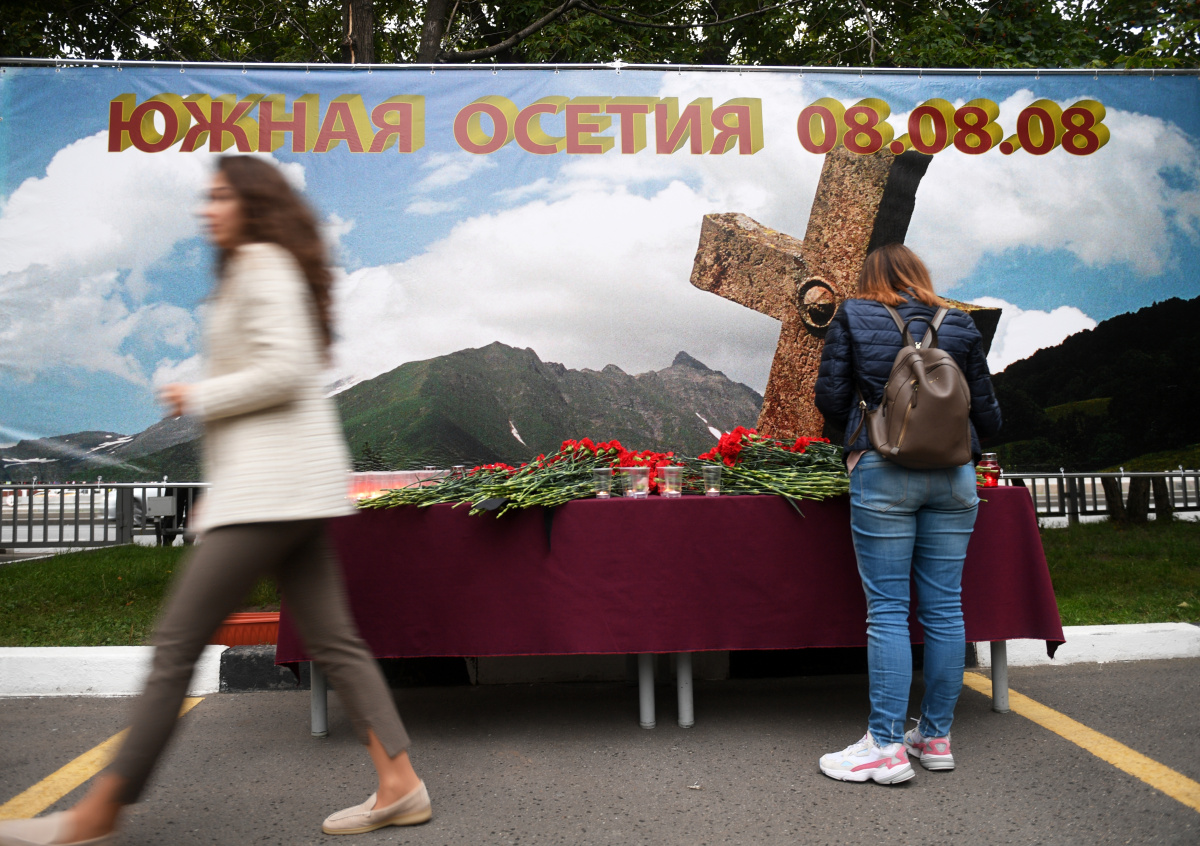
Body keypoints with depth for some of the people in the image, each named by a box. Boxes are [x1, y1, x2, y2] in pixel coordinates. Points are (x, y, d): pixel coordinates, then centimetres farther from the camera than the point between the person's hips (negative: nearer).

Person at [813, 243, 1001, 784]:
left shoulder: (853, 318, 5)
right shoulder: (960, 326, 11)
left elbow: (829, 400, 2)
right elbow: (986, 412, 11)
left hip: (882, 473, -3)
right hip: (953, 476, 3)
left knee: (887, 609, -1)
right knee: (944, 607, 8)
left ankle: (887, 745, 1)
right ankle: (936, 737, 19)